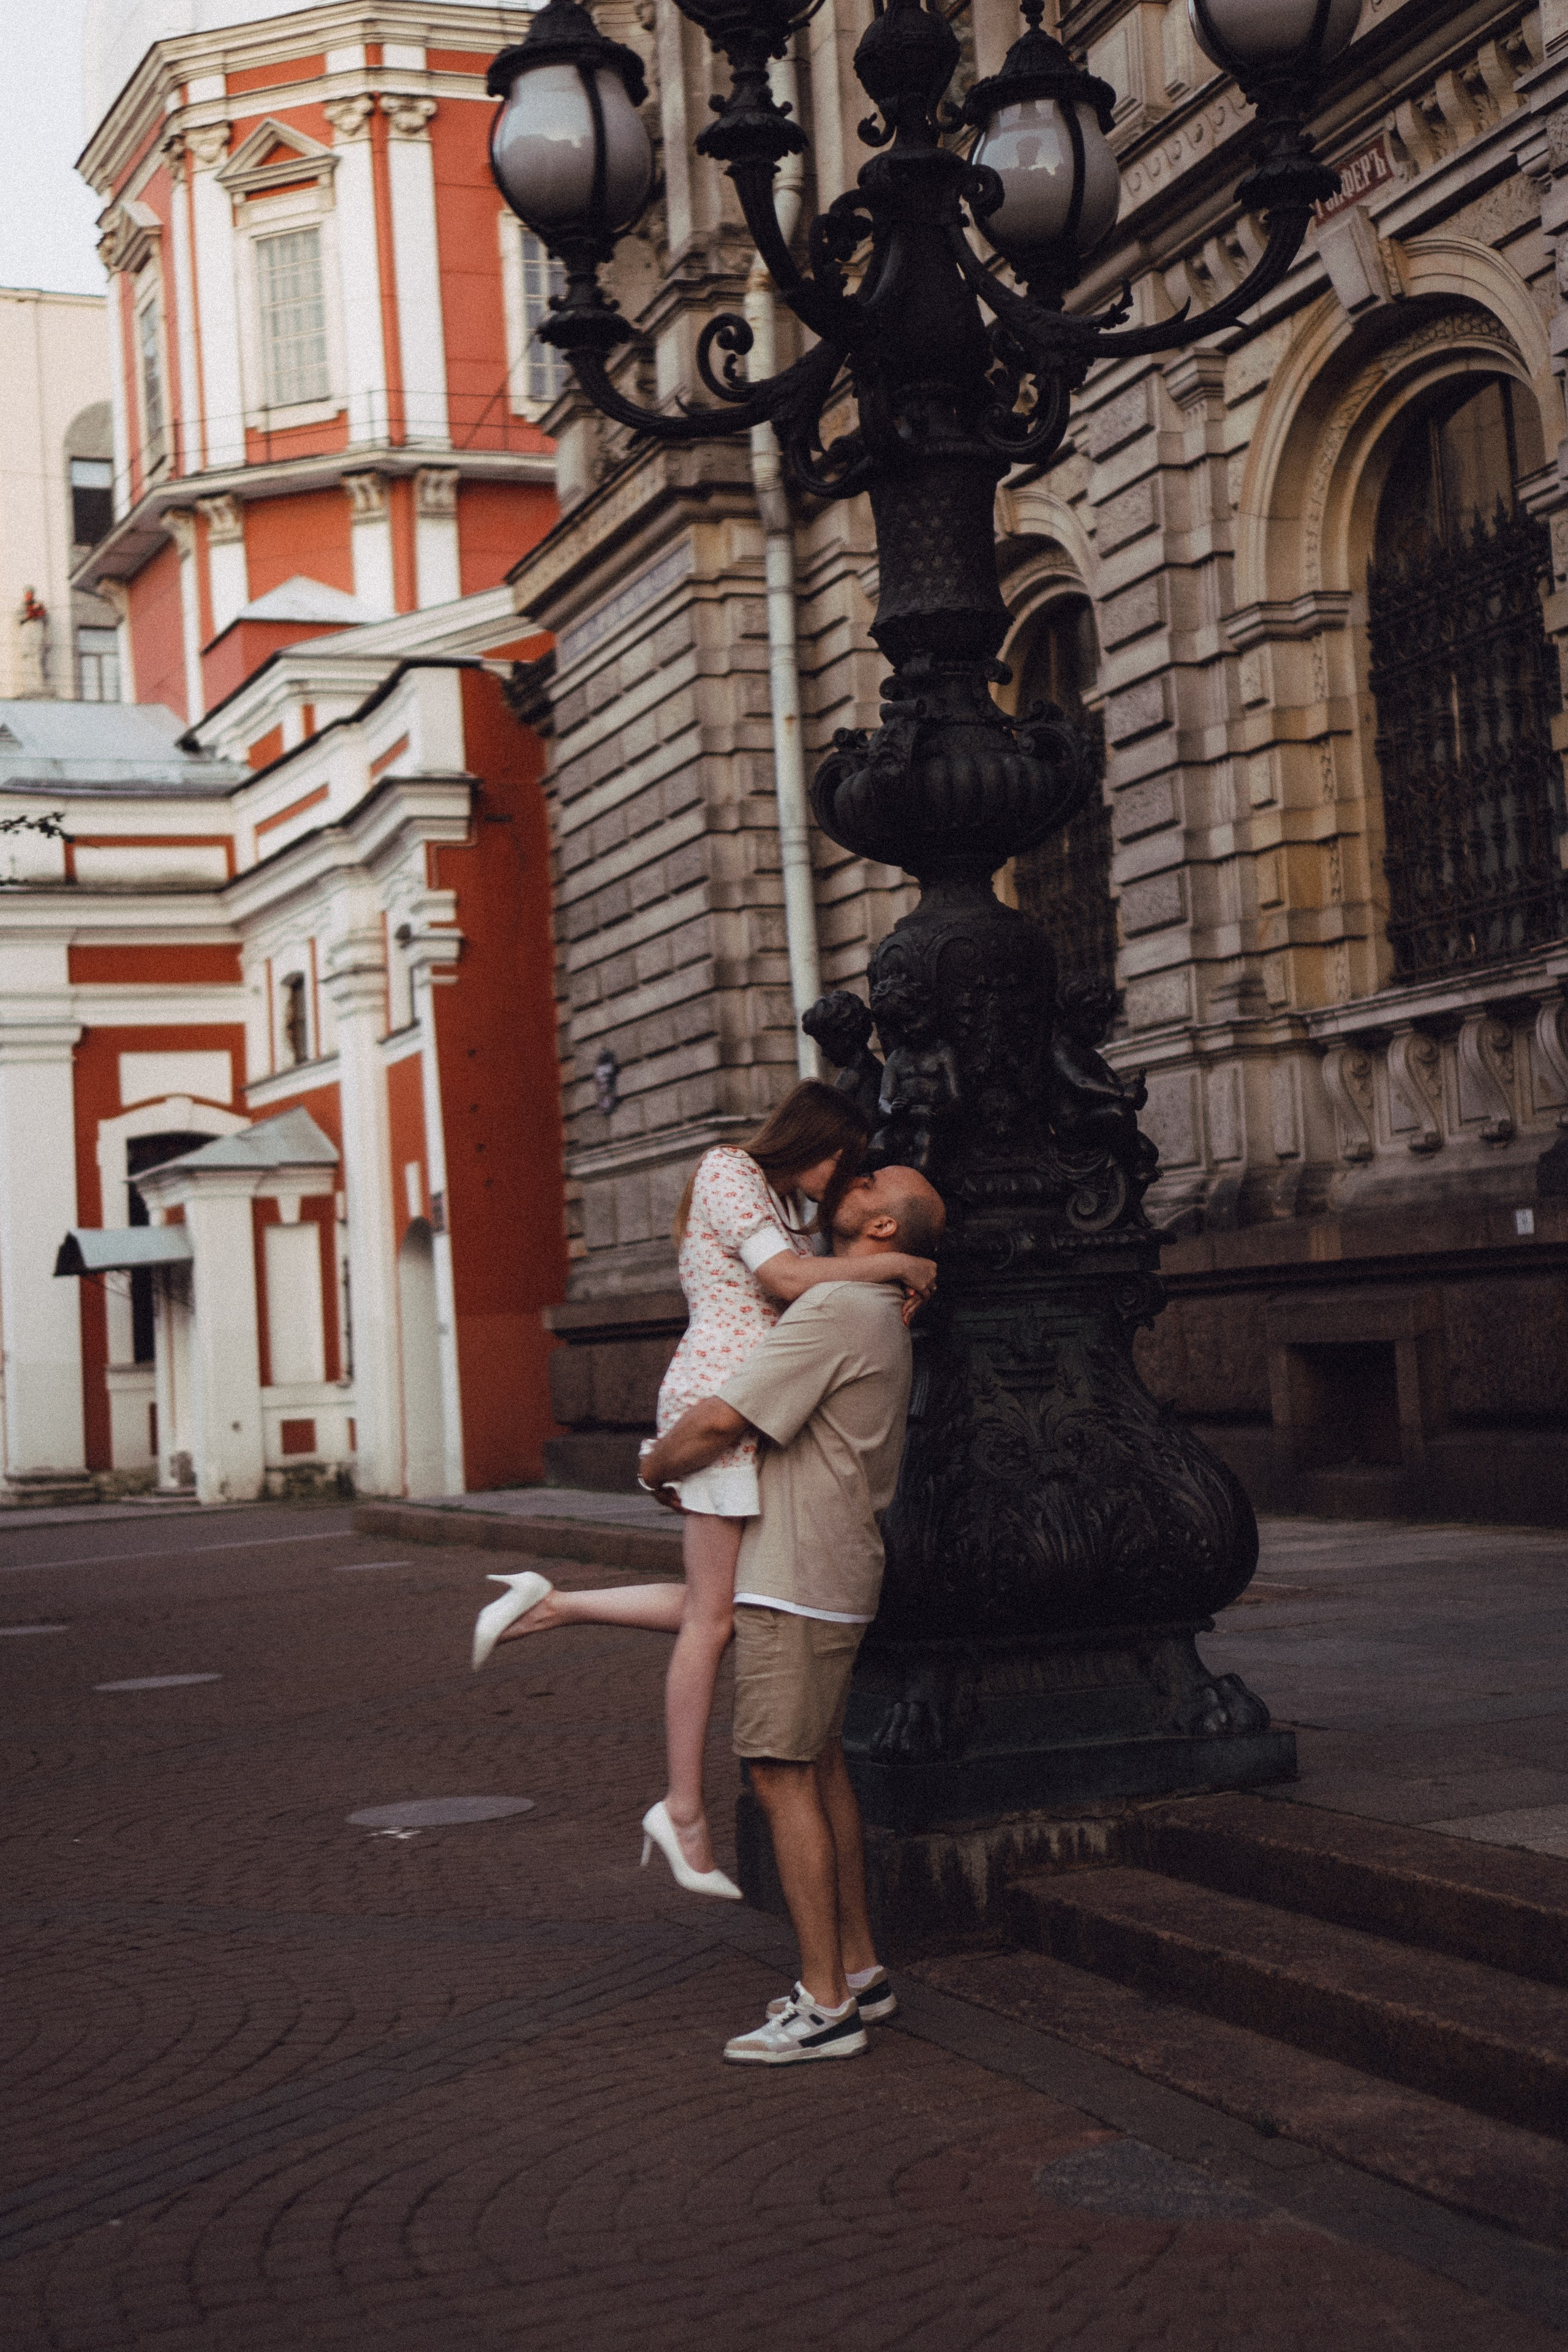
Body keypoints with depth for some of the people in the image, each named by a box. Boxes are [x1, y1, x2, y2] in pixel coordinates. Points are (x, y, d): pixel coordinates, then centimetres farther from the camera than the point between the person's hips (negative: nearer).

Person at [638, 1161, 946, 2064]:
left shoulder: (835, 1311, -17)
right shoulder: (885, 1321, 16)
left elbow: (717, 1422, -20)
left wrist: (657, 1467, 0)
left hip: (796, 1584, -10)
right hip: (836, 1580, 10)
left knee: (785, 1778, -7)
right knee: (822, 1769, 14)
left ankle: (826, 2005, -4)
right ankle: (860, 1971, 21)